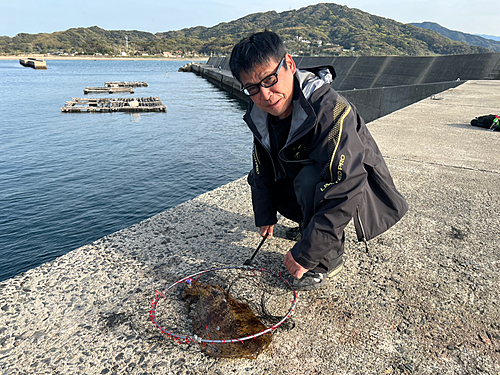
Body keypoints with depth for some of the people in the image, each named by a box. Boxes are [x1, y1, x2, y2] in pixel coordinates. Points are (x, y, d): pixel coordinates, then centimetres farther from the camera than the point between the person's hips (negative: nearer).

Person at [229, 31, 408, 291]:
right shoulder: (259, 113, -10)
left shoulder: (331, 112, -35)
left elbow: (343, 195, -38)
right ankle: (309, 223, 15)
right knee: (258, 178, 3)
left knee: (310, 179, -35)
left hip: (359, 192, -7)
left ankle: (328, 259, -13)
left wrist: (305, 254, -34)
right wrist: (266, 215, 4)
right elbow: (263, 169, 5)